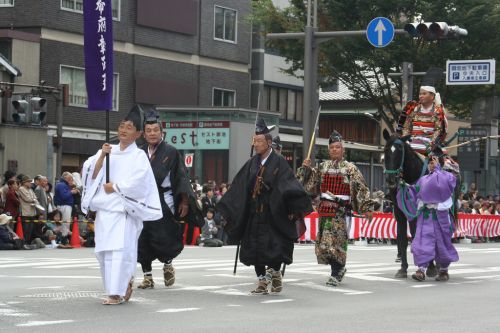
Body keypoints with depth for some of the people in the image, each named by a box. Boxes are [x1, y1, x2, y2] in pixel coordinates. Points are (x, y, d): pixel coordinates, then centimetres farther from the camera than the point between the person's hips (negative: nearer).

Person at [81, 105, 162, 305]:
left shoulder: (139, 156, 0)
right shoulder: (107, 151, 14)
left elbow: (138, 182, -13)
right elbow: (92, 175, 6)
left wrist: (115, 187, -7)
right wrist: (101, 157, -8)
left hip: (124, 211, -5)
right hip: (104, 209, 5)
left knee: (119, 250, -12)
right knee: (104, 250, 8)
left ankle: (117, 292, -9)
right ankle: (125, 282, 26)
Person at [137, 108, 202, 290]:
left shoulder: (171, 152, 2)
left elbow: (181, 177, -1)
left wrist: (185, 201, -8)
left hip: (164, 202, -3)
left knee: (164, 239, -6)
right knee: (143, 241, 2)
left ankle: (167, 263, 23)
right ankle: (147, 276, 12)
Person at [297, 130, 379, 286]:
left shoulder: (350, 168, 1)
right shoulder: (323, 167, 13)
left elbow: (361, 189, -1)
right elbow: (311, 185, 17)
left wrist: (367, 207, -7)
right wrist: (306, 169, 4)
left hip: (341, 210, -4)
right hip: (325, 209, 4)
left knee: (337, 242, -9)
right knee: (323, 242, 3)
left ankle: (336, 273, 1)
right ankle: (338, 269, 20)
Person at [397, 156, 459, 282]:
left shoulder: (443, 176, 5)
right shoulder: (423, 180, 17)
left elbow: (451, 179, -18)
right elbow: (414, 193, 13)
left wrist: (438, 168, -11)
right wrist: (405, 187, -4)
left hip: (440, 214, -3)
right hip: (425, 214, 3)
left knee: (442, 241, 5)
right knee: (423, 240, -10)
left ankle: (444, 270, 18)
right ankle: (421, 270, -15)